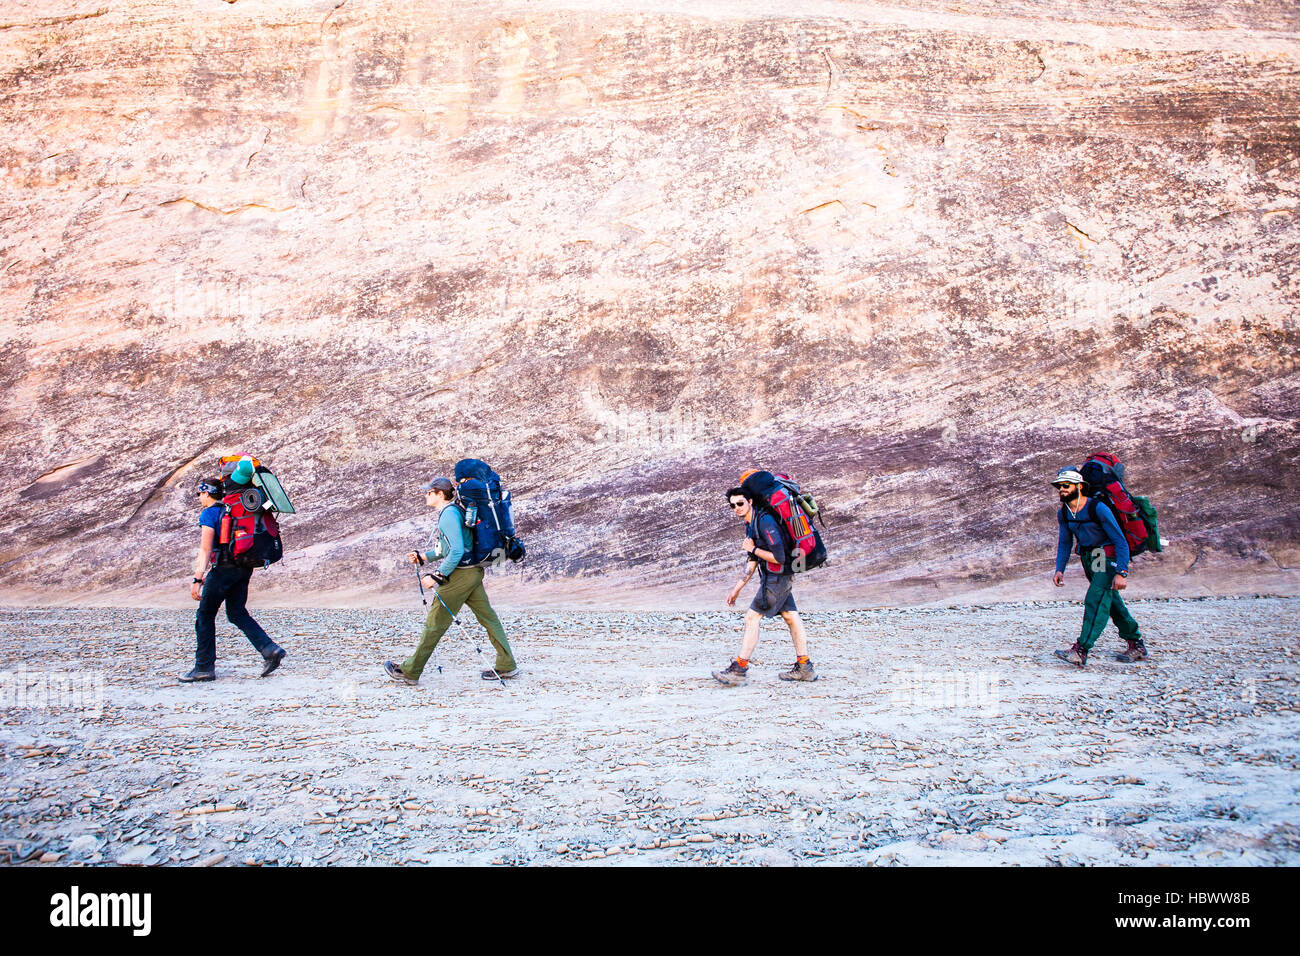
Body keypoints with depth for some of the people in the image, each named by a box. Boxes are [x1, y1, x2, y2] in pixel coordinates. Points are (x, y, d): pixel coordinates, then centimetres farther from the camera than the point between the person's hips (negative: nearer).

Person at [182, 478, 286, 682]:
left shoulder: (209, 514, -7)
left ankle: (204, 667, 7)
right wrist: (208, 574, 32)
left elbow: (206, 549, -16)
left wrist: (197, 580, -19)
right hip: (244, 569, 8)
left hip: (224, 569, -8)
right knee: (238, 613, 13)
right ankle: (270, 650, -3)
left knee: (205, 616, 5)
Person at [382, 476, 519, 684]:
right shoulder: (452, 511, 15)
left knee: (435, 623, 0)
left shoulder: (449, 514, -15)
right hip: (473, 572, 10)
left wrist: (437, 575, -23)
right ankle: (507, 666, 12)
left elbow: (457, 551, -24)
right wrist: (424, 556, 18)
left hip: (459, 575, -10)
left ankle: (410, 671, 9)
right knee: (488, 618, 9)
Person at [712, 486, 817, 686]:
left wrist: (753, 549, -14)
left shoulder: (765, 522, -21)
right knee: (790, 616, 12)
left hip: (777, 578, -10)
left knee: (752, 618, -8)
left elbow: (779, 557, -26)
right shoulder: (750, 524, 11)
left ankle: (739, 670, -4)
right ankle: (805, 668, 19)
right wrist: (737, 589, 16)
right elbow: (752, 562, 17)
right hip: (776, 578, 10)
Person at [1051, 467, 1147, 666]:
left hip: (1107, 559, -8)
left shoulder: (1098, 508, -20)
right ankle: (1137, 646, 26)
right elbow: (1064, 543, 11)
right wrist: (1059, 569, -5)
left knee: (1095, 600, -19)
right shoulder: (1063, 513, 2)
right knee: (1112, 603, 14)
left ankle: (1080, 652, -24)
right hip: (1088, 560, 8)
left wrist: (1122, 572, -28)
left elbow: (1121, 541, -20)